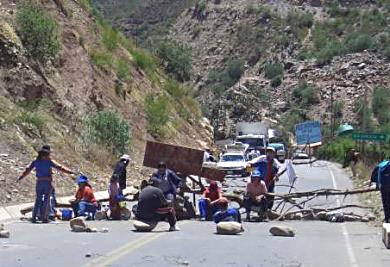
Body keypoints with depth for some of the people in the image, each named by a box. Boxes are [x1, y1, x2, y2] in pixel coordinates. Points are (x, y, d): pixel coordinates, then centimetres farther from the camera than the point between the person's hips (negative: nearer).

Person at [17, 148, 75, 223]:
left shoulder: (35, 162, 4)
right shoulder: (49, 162, -6)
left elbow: (27, 170, 10)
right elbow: (60, 168, -9)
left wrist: (20, 178, 22)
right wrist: (70, 172, -5)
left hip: (39, 182, 3)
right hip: (48, 183, -3)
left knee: (38, 200, 10)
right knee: (46, 200, 4)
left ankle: (34, 217, 7)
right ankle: (44, 218, 3)